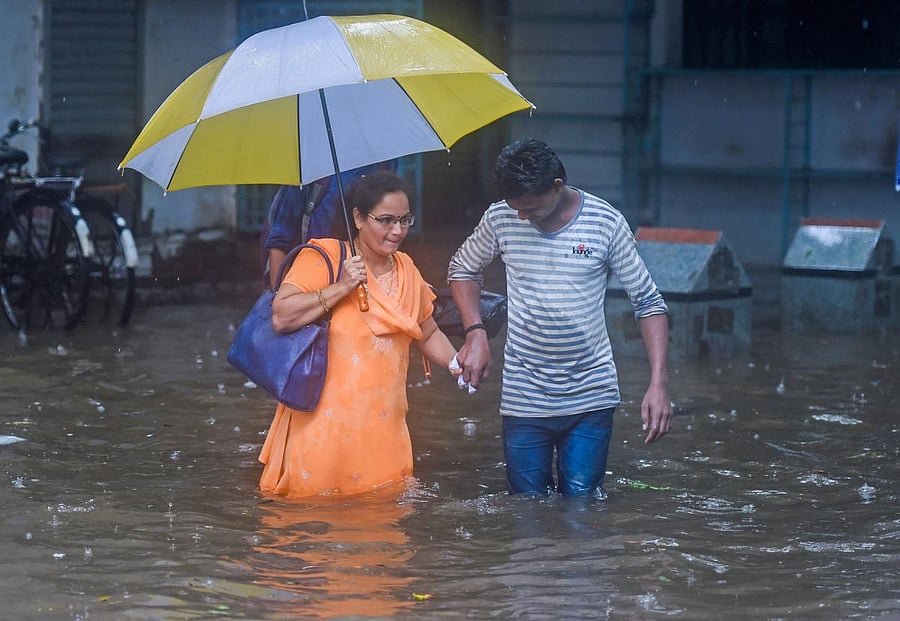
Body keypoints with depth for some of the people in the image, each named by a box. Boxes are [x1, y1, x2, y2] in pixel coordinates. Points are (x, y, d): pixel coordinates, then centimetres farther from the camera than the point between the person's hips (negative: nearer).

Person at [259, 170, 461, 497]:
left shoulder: (407, 270, 14)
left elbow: (429, 334, 26)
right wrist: (340, 287, -17)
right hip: (325, 427, -5)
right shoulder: (324, 257, -4)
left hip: (383, 430, 5)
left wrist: (459, 367, 9)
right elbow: (280, 317, -15)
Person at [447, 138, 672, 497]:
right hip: (523, 397, 2)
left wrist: (658, 385, -12)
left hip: (591, 397, -1)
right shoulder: (500, 219, -3)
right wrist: (475, 333, -1)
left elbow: (648, 303, -3)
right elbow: (462, 270, 16)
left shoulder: (606, 223, -8)